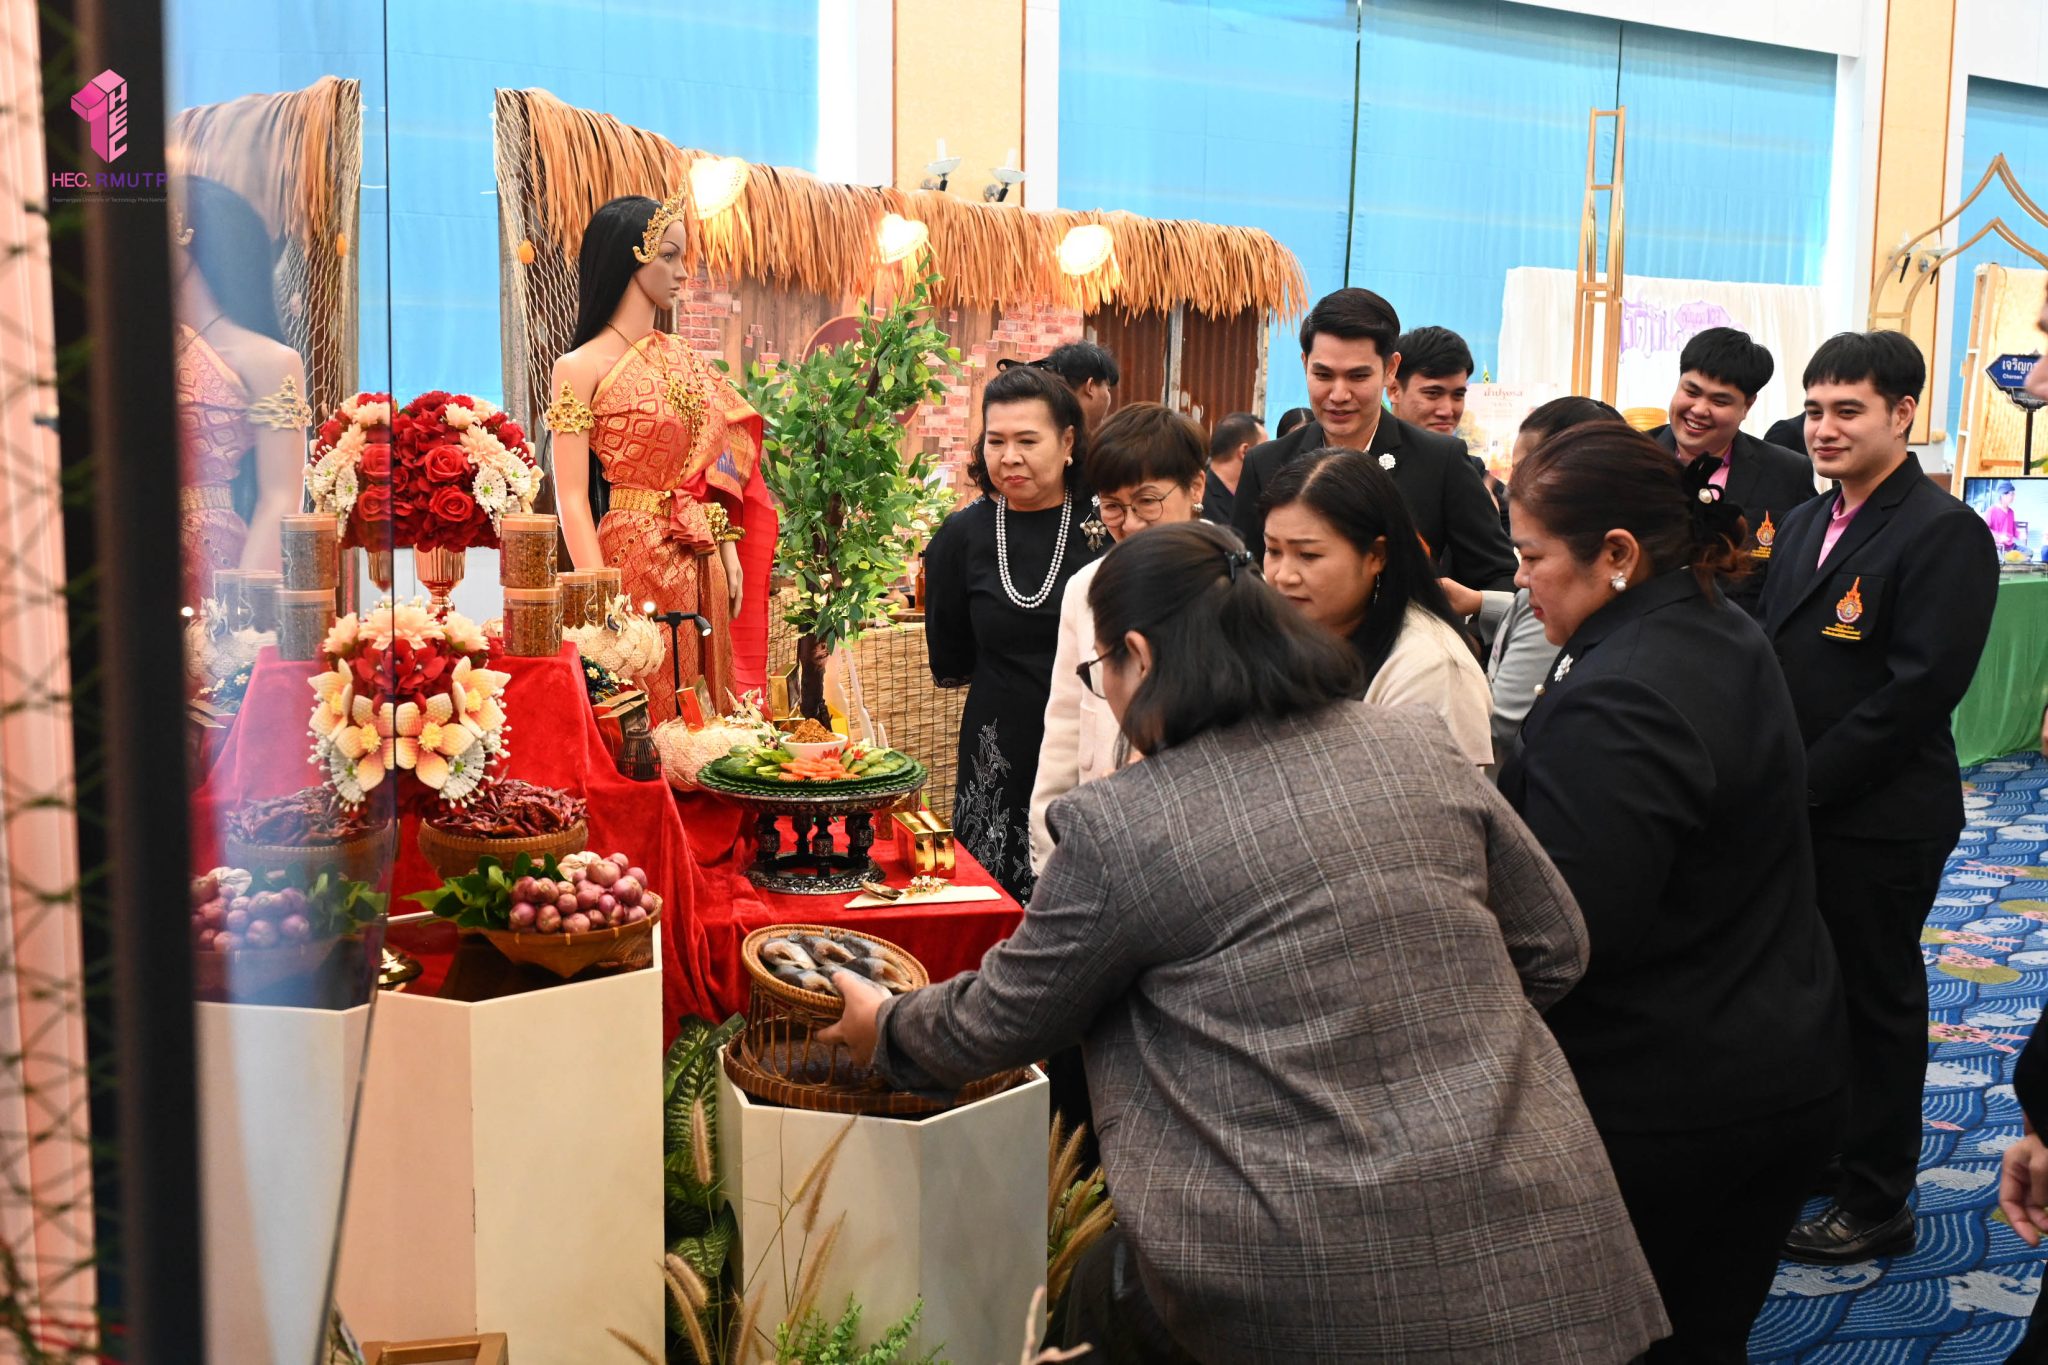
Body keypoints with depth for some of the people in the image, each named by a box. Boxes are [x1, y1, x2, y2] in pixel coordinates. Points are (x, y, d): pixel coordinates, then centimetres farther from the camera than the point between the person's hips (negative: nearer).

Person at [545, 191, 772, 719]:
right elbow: (572, 497, -11)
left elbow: (709, 469, 13)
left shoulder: (683, 359, 12)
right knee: (640, 716, 0)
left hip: (699, 563, 6)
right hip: (632, 556, -6)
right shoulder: (581, 367, -7)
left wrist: (728, 554, 5)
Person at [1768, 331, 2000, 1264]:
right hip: (1793, 807, 7)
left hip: (1879, 820, -7)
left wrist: (1806, 783, -19)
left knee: (1878, 1001, 6)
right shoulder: (1806, 523, 12)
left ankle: (1877, 1203, 20)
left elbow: (1920, 688, -20)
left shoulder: (1943, 533, -14)